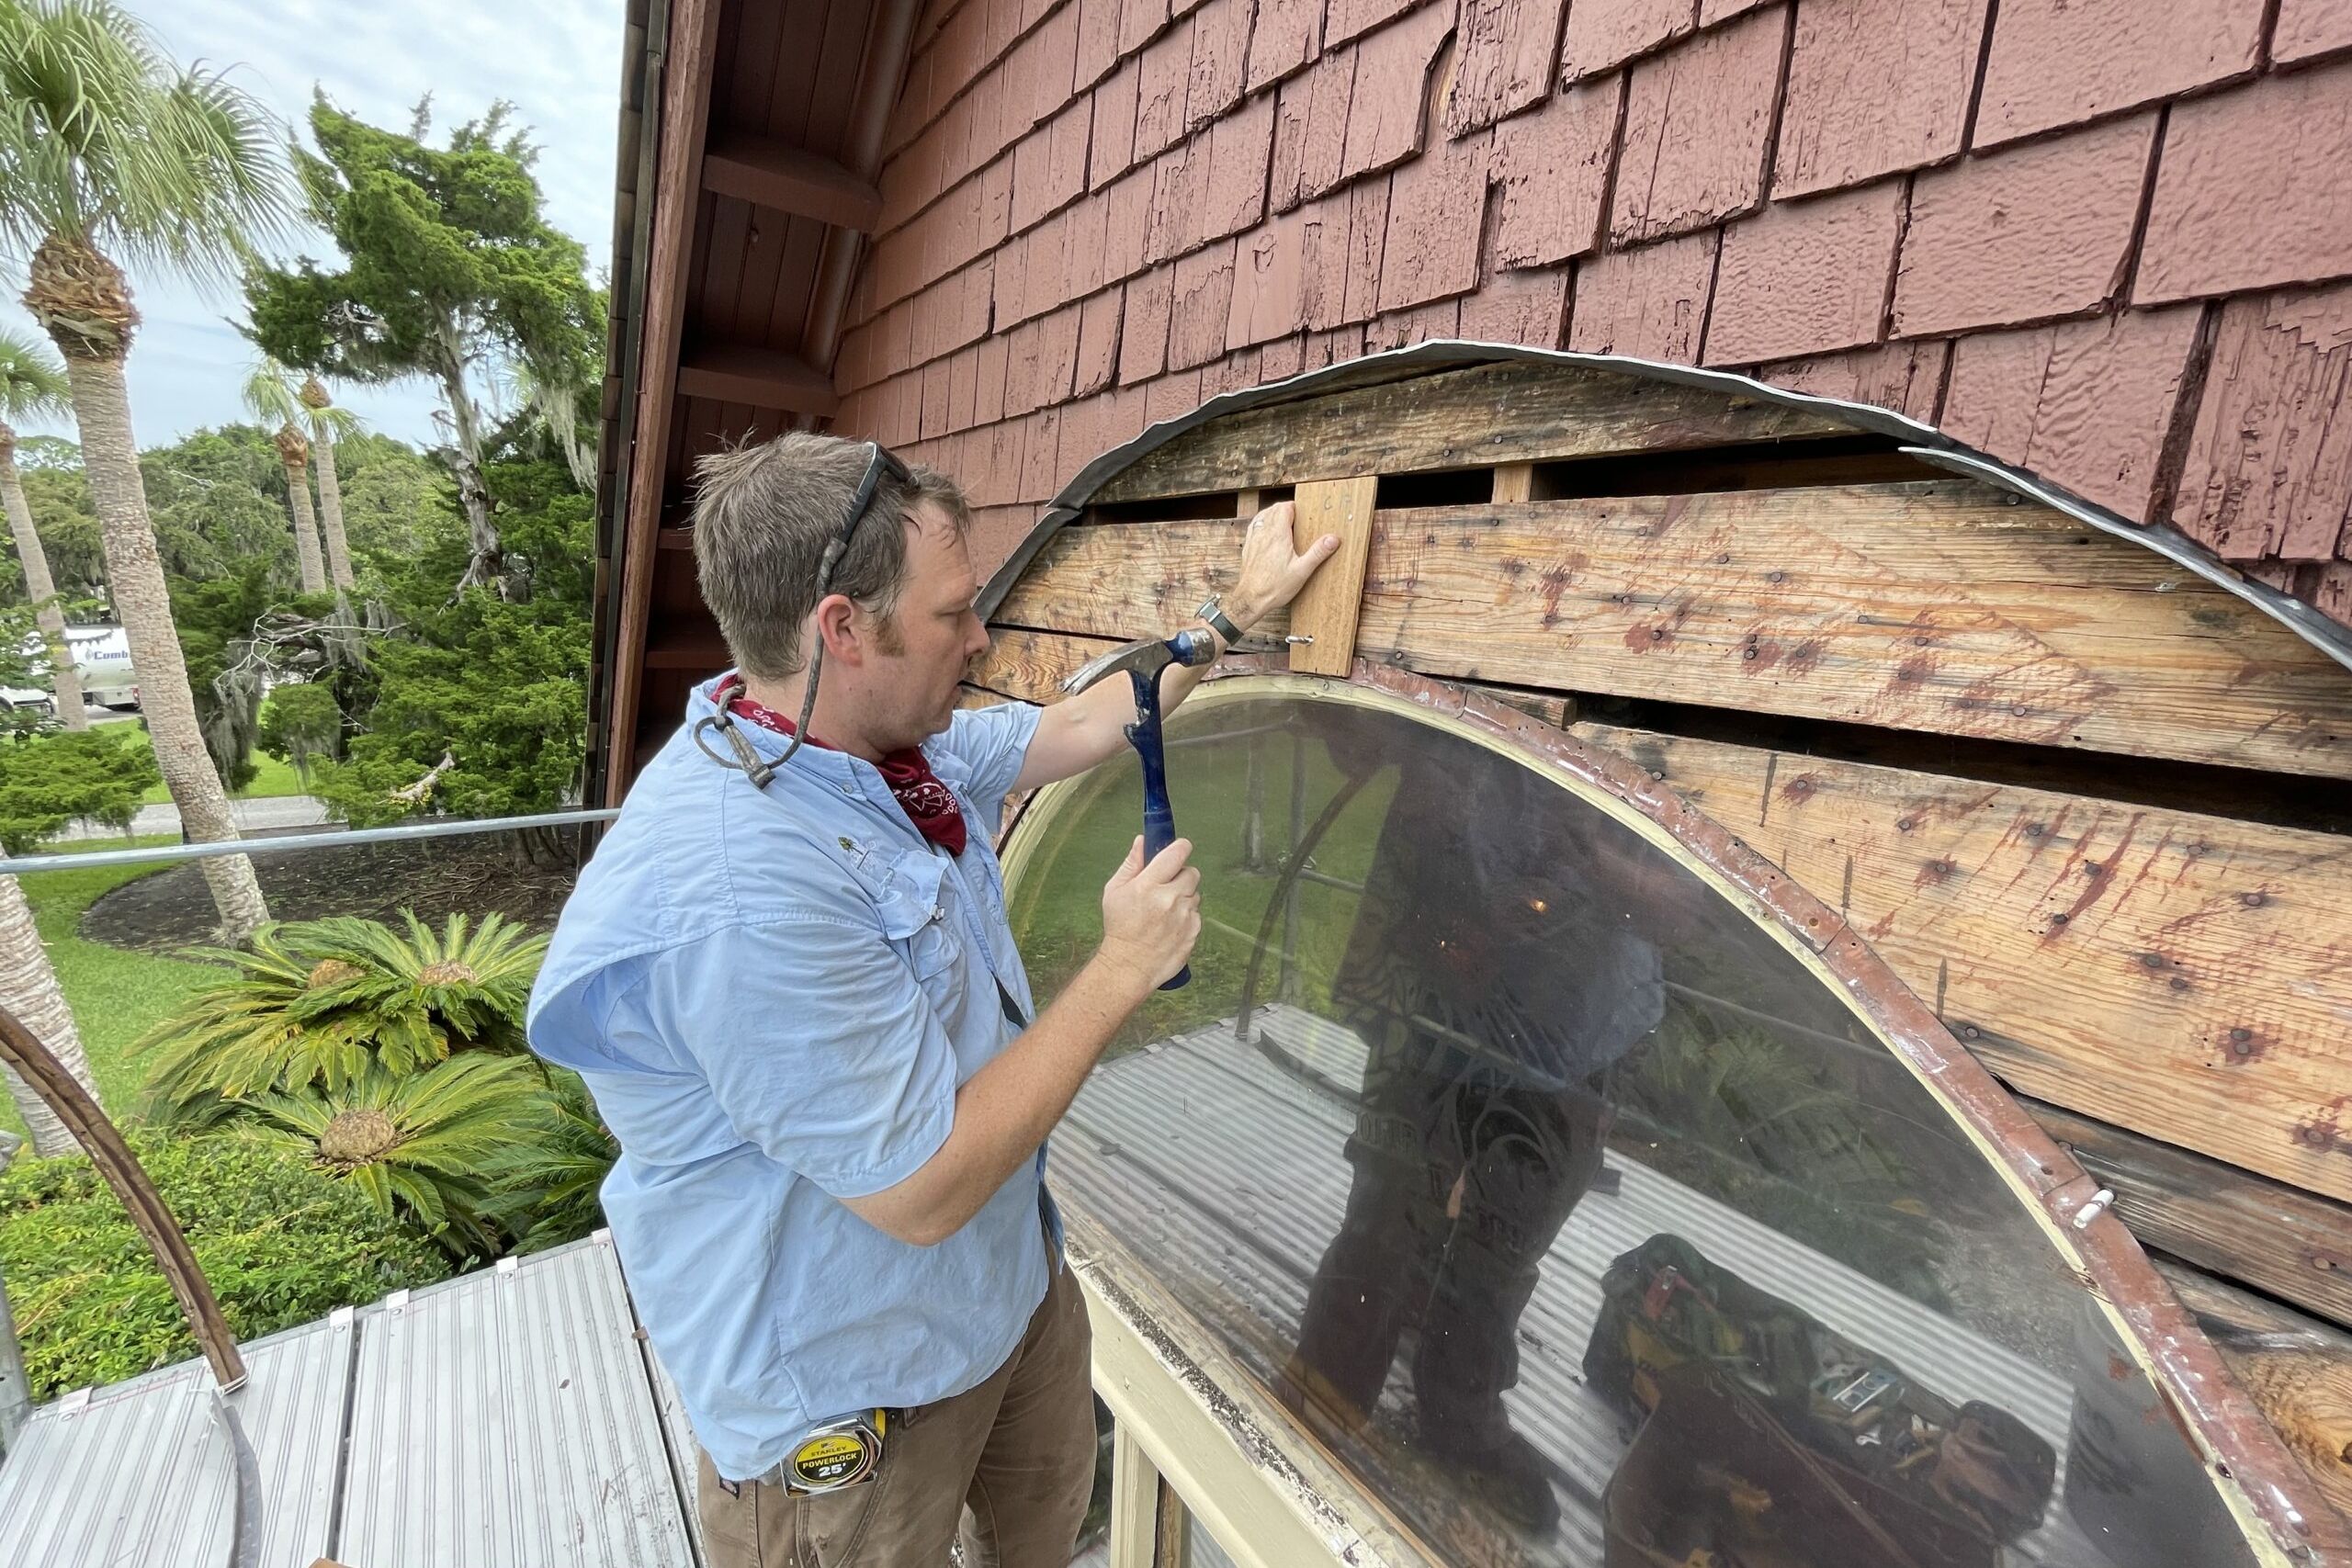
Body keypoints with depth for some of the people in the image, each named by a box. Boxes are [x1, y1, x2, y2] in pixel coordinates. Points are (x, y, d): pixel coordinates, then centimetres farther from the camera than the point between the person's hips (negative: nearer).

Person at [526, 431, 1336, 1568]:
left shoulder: (896, 747, -7)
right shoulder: (737, 890, -36)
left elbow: (1083, 725, 7)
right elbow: (926, 1190, -31)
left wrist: (1234, 612, 10)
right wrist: (1124, 969, -24)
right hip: (855, 1398, -7)